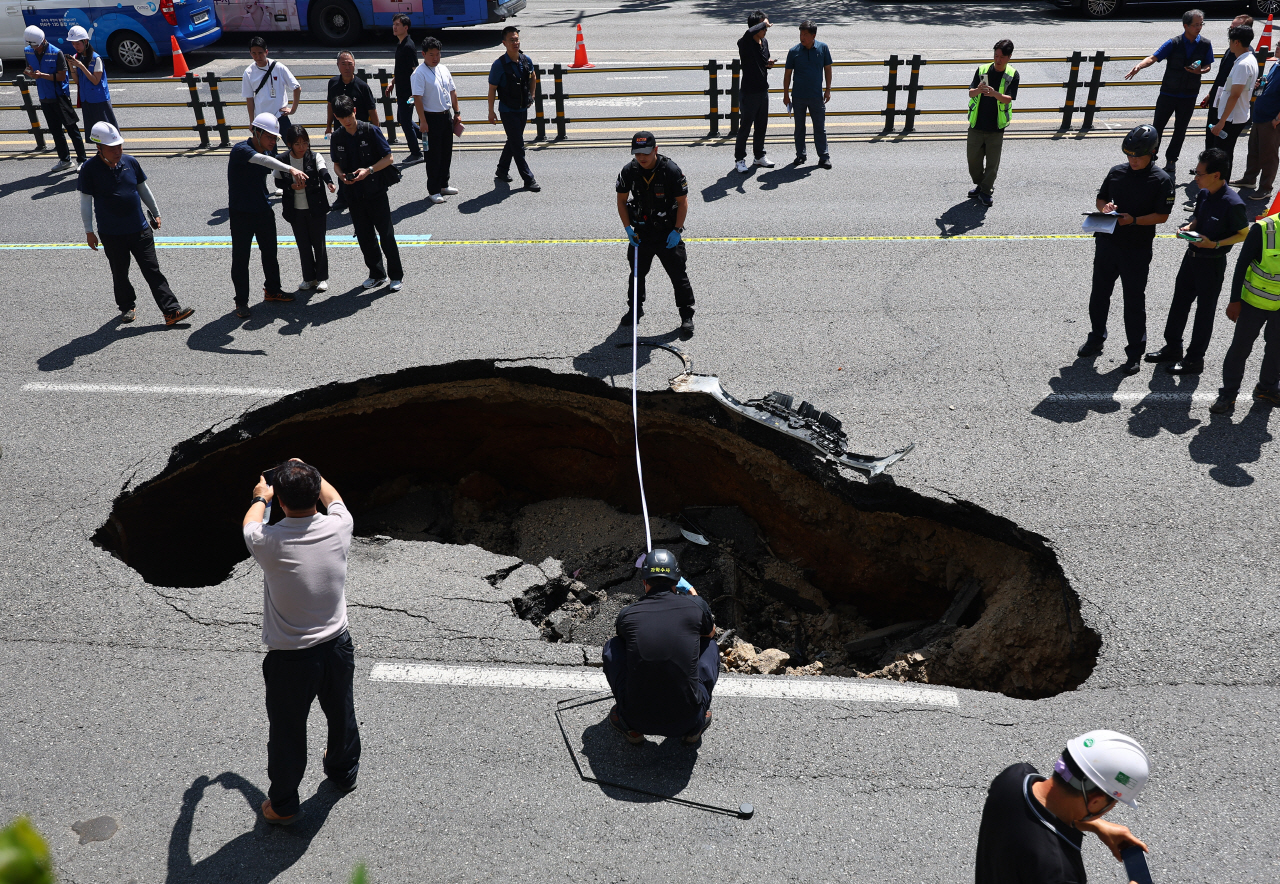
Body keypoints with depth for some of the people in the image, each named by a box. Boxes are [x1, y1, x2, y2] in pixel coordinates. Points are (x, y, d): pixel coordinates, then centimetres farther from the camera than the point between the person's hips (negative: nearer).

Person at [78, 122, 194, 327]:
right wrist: (89, 231, -3)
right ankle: (127, 307, 31)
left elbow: (143, 189, 15)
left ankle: (172, 311, -2)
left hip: (140, 229, 2)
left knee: (153, 271, 1)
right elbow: (86, 200, -3)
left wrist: (156, 213, 20)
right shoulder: (90, 168, -9)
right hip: (111, 234, -2)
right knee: (120, 273, 12)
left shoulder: (130, 162, 1)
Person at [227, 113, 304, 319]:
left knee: (270, 253, 17)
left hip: (264, 211, 7)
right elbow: (261, 159, -40)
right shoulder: (240, 150, -21)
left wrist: (294, 181, -7)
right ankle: (241, 301, 12)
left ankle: (272, 290, 36)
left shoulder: (268, 152, 3)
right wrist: (291, 169, -53)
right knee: (240, 258, 1)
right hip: (241, 214, -7)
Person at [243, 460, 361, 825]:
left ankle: (283, 805, 38)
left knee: (287, 733, 18)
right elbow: (332, 496, 10)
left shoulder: (269, 543, -23)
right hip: (337, 645, 3)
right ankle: (344, 771, 53)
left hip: (290, 659, -3)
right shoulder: (338, 527, -17)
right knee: (341, 715, 27)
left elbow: (250, 521, 4)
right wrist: (308, 473, 28)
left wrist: (260, 497, 26)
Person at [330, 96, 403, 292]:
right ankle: (377, 274, 24)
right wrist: (342, 175, -9)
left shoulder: (371, 130, -9)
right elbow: (336, 164, 14)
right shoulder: (336, 138, 4)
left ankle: (396, 275, 11)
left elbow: (389, 158, -9)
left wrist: (369, 170, -21)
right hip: (354, 194, 4)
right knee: (364, 236, 10)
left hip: (376, 192, -4)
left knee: (386, 234, 0)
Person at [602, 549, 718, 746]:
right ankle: (695, 727, 22)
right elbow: (710, 633, 22)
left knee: (612, 647, 20)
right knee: (710, 646, 23)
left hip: (637, 718, 0)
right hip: (688, 718, 0)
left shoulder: (627, 614, -2)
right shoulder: (695, 605, -3)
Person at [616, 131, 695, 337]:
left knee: (678, 274, -1)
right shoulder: (629, 171, -7)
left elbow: (682, 202, -9)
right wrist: (628, 229, -3)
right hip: (641, 232, 3)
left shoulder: (671, 170, -16)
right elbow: (621, 200, 5)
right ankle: (635, 309, 35)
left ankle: (687, 315, 12)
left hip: (669, 233, -3)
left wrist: (676, 231, -12)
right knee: (637, 272, 14)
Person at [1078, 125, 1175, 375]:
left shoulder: (1161, 180, -9)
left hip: (1137, 249, -4)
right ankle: (1096, 338, 33)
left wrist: (1134, 220, -24)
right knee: (1099, 292, 15)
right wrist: (1104, 207, -9)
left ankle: (1135, 351, 16)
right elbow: (1100, 198, 13)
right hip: (1107, 241, 4)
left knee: (1134, 299, 4)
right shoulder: (1117, 172, 3)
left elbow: (1162, 215, -10)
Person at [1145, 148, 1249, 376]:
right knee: (1179, 301, 17)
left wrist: (1215, 244, -25)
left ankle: (1195, 359, 19)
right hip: (1192, 255, 8)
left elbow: (1244, 234, -13)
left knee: (1205, 310, 7)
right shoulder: (1203, 194, -2)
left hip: (1212, 262, -7)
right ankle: (1173, 347, 34)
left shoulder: (1232, 203, -23)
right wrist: (1188, 227, -5)